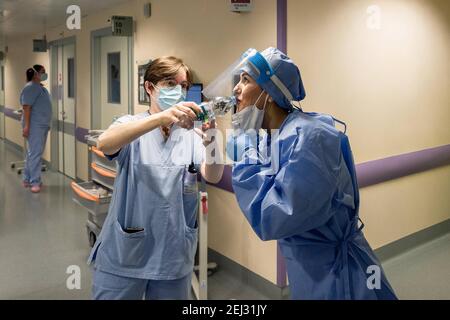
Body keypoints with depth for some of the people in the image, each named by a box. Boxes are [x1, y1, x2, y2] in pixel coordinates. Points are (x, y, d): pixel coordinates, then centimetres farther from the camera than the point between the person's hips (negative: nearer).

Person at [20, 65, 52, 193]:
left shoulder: (41, 87, 18)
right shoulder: (30, 87, -11)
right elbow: (26, 107, -17)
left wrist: (47, 124, 23)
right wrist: (26, 126, -23)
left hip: (43, 125, 10)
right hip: (34, 125, -10)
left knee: (34, 153, 12)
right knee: (35, 153, -10)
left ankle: (28, 179, 19)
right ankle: (34, 182, -9)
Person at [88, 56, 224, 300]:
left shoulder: (191, 133, 0)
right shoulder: (131, 126, -5)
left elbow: (212, 176, -14)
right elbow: (104, 143, -27)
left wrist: (211, 144, -36)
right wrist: (161, 117, -41)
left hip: (174, 256, 2)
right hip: (124, 253, -2)